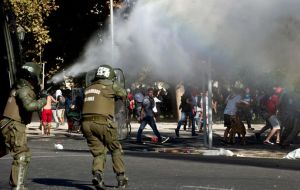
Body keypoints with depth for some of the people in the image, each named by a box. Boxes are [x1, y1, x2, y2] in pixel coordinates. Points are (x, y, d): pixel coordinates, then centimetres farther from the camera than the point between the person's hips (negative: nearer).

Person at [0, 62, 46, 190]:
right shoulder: (24, 89, -13)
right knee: (22, 155, -11)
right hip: (13, 126, -10)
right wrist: (43, 100, -13)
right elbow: (29, 106, -29)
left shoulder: (20, 87, 16)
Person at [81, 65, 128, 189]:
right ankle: (121, 178, 14)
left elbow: (80, 105, 17)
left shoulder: (88, 89, 18)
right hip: (102, 122, -4)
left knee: (98, 152, 10)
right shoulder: (110, 86, 4)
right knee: (116, 150, 13)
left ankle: (97, 173, -16)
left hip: (86, 123, 4)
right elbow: (123, 95, 18)